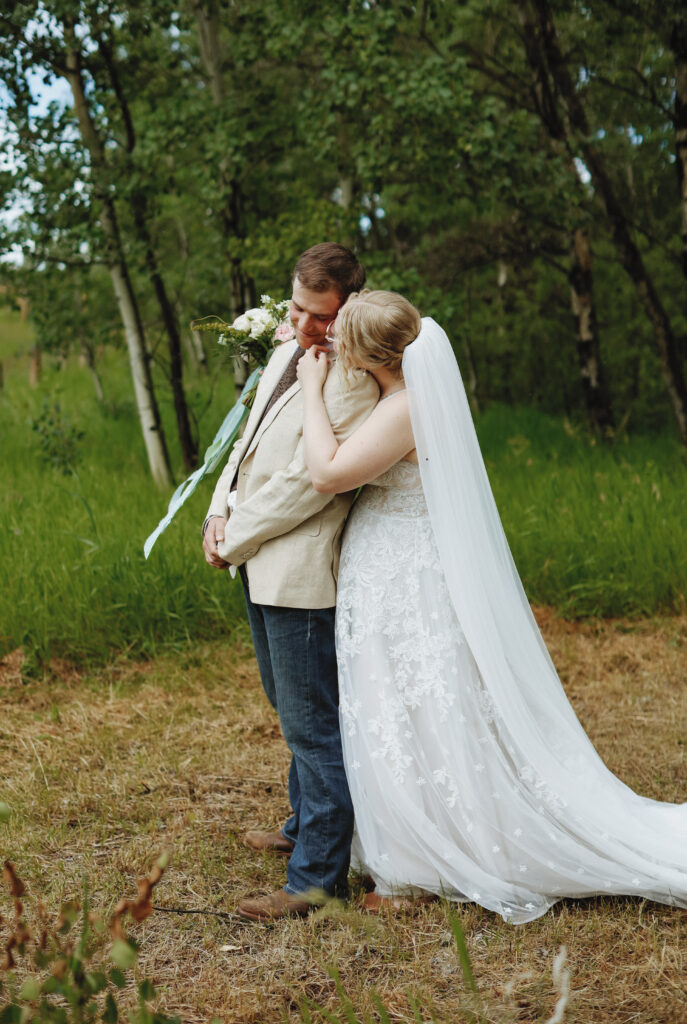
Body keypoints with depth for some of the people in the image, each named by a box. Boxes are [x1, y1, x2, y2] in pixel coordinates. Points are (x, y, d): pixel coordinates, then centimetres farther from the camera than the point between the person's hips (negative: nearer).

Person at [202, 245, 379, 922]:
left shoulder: (351, 381, -20)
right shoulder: (285, 355, 11)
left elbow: (307, 483, -21)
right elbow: (249, 441, 16)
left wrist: (234, 540, -11)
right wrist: (220, 513, 0)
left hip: (300, 571, -10)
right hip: (260, 567, 10)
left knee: (311, 720, -2)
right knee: (289, 706, 24)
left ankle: (317, 875, 7)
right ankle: (307, 824, 42)